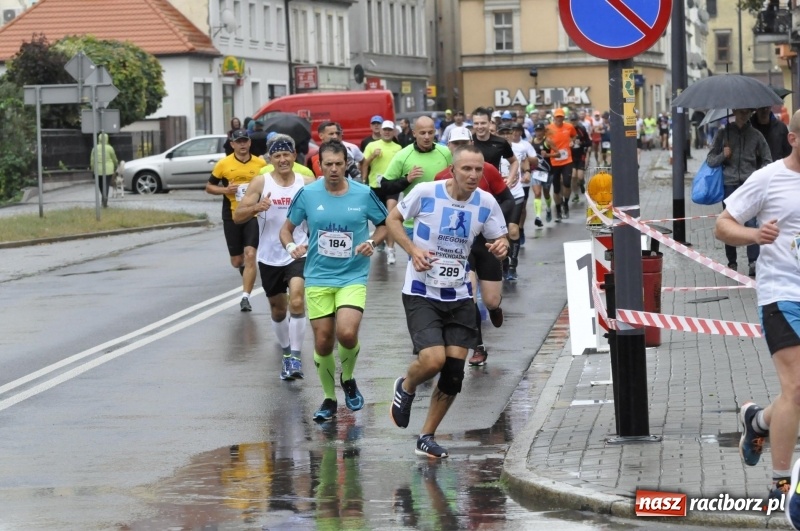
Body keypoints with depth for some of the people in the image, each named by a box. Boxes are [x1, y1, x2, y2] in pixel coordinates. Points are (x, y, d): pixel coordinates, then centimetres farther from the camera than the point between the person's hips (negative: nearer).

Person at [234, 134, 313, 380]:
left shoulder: (307, 183, -2)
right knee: (278, 309, 15)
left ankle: (295, 357, -18)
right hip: (269, 256, 1)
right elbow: (237, 216, -8)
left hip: (298, 254, -1)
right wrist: (256, 207, -27)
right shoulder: (261, 182, -5)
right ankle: (286, 351, 38)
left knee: (296, 300, -22)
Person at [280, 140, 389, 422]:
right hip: (318, 277, 2)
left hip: (353, 276, -2)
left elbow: (385, 224, 10)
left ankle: (348, 379, 11)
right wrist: (291, 246, -14)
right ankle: (329, 399, 23)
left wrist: (371, 243, -9)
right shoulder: (307, 194, -2)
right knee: (323, 341, 2)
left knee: (347, 333, -21)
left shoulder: (364, 194, -4)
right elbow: (286, 228, 8)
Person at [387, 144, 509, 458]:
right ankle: (405, 388, 16)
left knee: (454, 372, 1)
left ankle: (427, 438, 18)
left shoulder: (486, 203, -2)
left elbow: (499, 238, 8)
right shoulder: (426, 192, -11)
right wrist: (412, 249, -14)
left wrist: (501, 247, -17)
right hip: (421, 293, -4)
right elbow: (393, 219, 2)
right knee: (433, 360, -20)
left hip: (459, 296, 4)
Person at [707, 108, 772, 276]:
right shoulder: (723, 133, 8)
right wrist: (722, 156, -9)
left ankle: (753, 262, -19)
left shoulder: (756, 135, 8)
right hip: (729, 185, 1)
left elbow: (767, 161, 14)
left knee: (751, 223, -15)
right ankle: (732, 262, 15)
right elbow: (710, 160, 10)